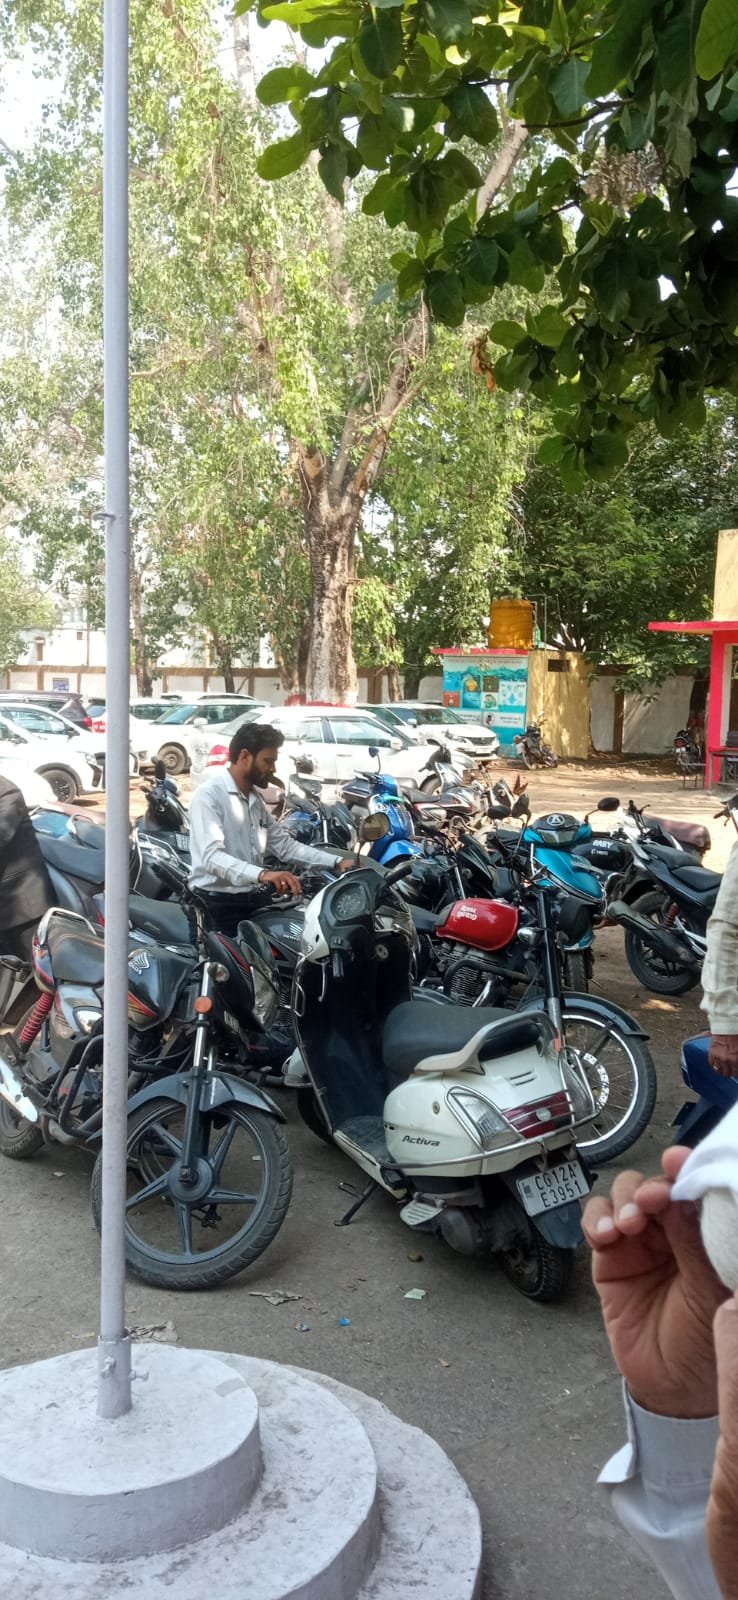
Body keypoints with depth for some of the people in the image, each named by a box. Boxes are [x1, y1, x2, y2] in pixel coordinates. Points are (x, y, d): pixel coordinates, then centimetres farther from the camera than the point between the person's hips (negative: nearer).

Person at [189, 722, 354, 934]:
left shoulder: (255, 799, 15)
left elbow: (284, 845, 16)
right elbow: (211, 856, -27)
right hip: (218, 904, -8)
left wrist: (336, 861, 4)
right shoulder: (209, 795, -14)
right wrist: (262, 874, -43)